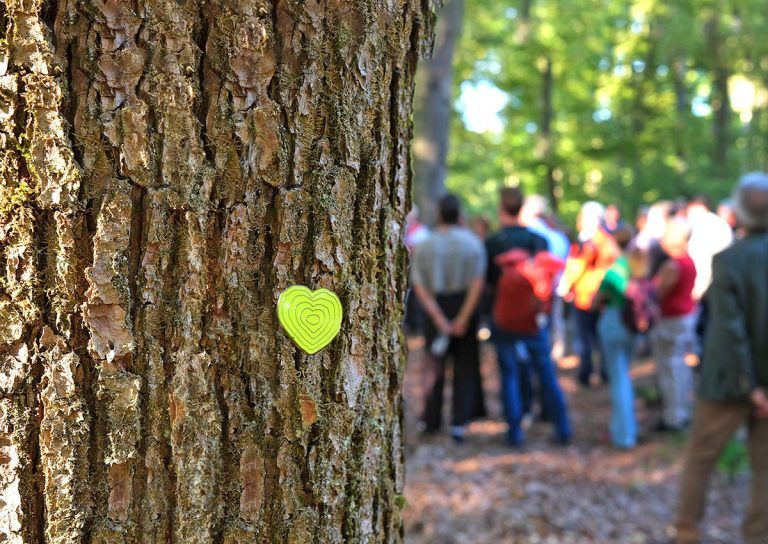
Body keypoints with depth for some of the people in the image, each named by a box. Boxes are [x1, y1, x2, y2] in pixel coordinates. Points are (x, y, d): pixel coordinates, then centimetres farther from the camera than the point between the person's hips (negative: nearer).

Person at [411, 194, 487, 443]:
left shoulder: (425, 246, -3)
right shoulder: (472, 242, -6)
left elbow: (419, 286, -10)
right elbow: (478, 283, -15)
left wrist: (439, 319, -13)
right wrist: (463, 318, -16)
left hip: (437, 310, 1)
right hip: (464, 308, -1)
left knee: (435, 366, 15)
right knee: (465, 366, 8)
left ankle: (431, 420, 22)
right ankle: (459, 422, 0)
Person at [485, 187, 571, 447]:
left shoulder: (491, 243, -11)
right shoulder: (538, 240, -4)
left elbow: (488, 280, -5)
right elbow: (549, 278, 3)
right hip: (534, 317, 2)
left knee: (509, 374, 7)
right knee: (546, 372, 11)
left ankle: (515, 431, 7)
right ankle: (562, 428, 13)